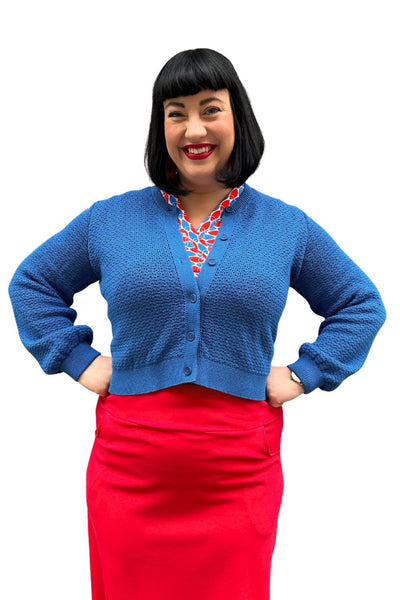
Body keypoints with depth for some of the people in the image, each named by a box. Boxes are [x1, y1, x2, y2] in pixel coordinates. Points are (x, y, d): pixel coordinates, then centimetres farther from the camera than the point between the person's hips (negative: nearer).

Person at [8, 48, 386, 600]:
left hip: (238, 470, 0)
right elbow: (30, 283, 15)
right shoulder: (110, 220, 3)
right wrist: (78, 359, 3)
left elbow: (362, 304, 13)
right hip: (131, 468, 1)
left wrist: (305, 373, 2)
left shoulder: (287, 226, 4)